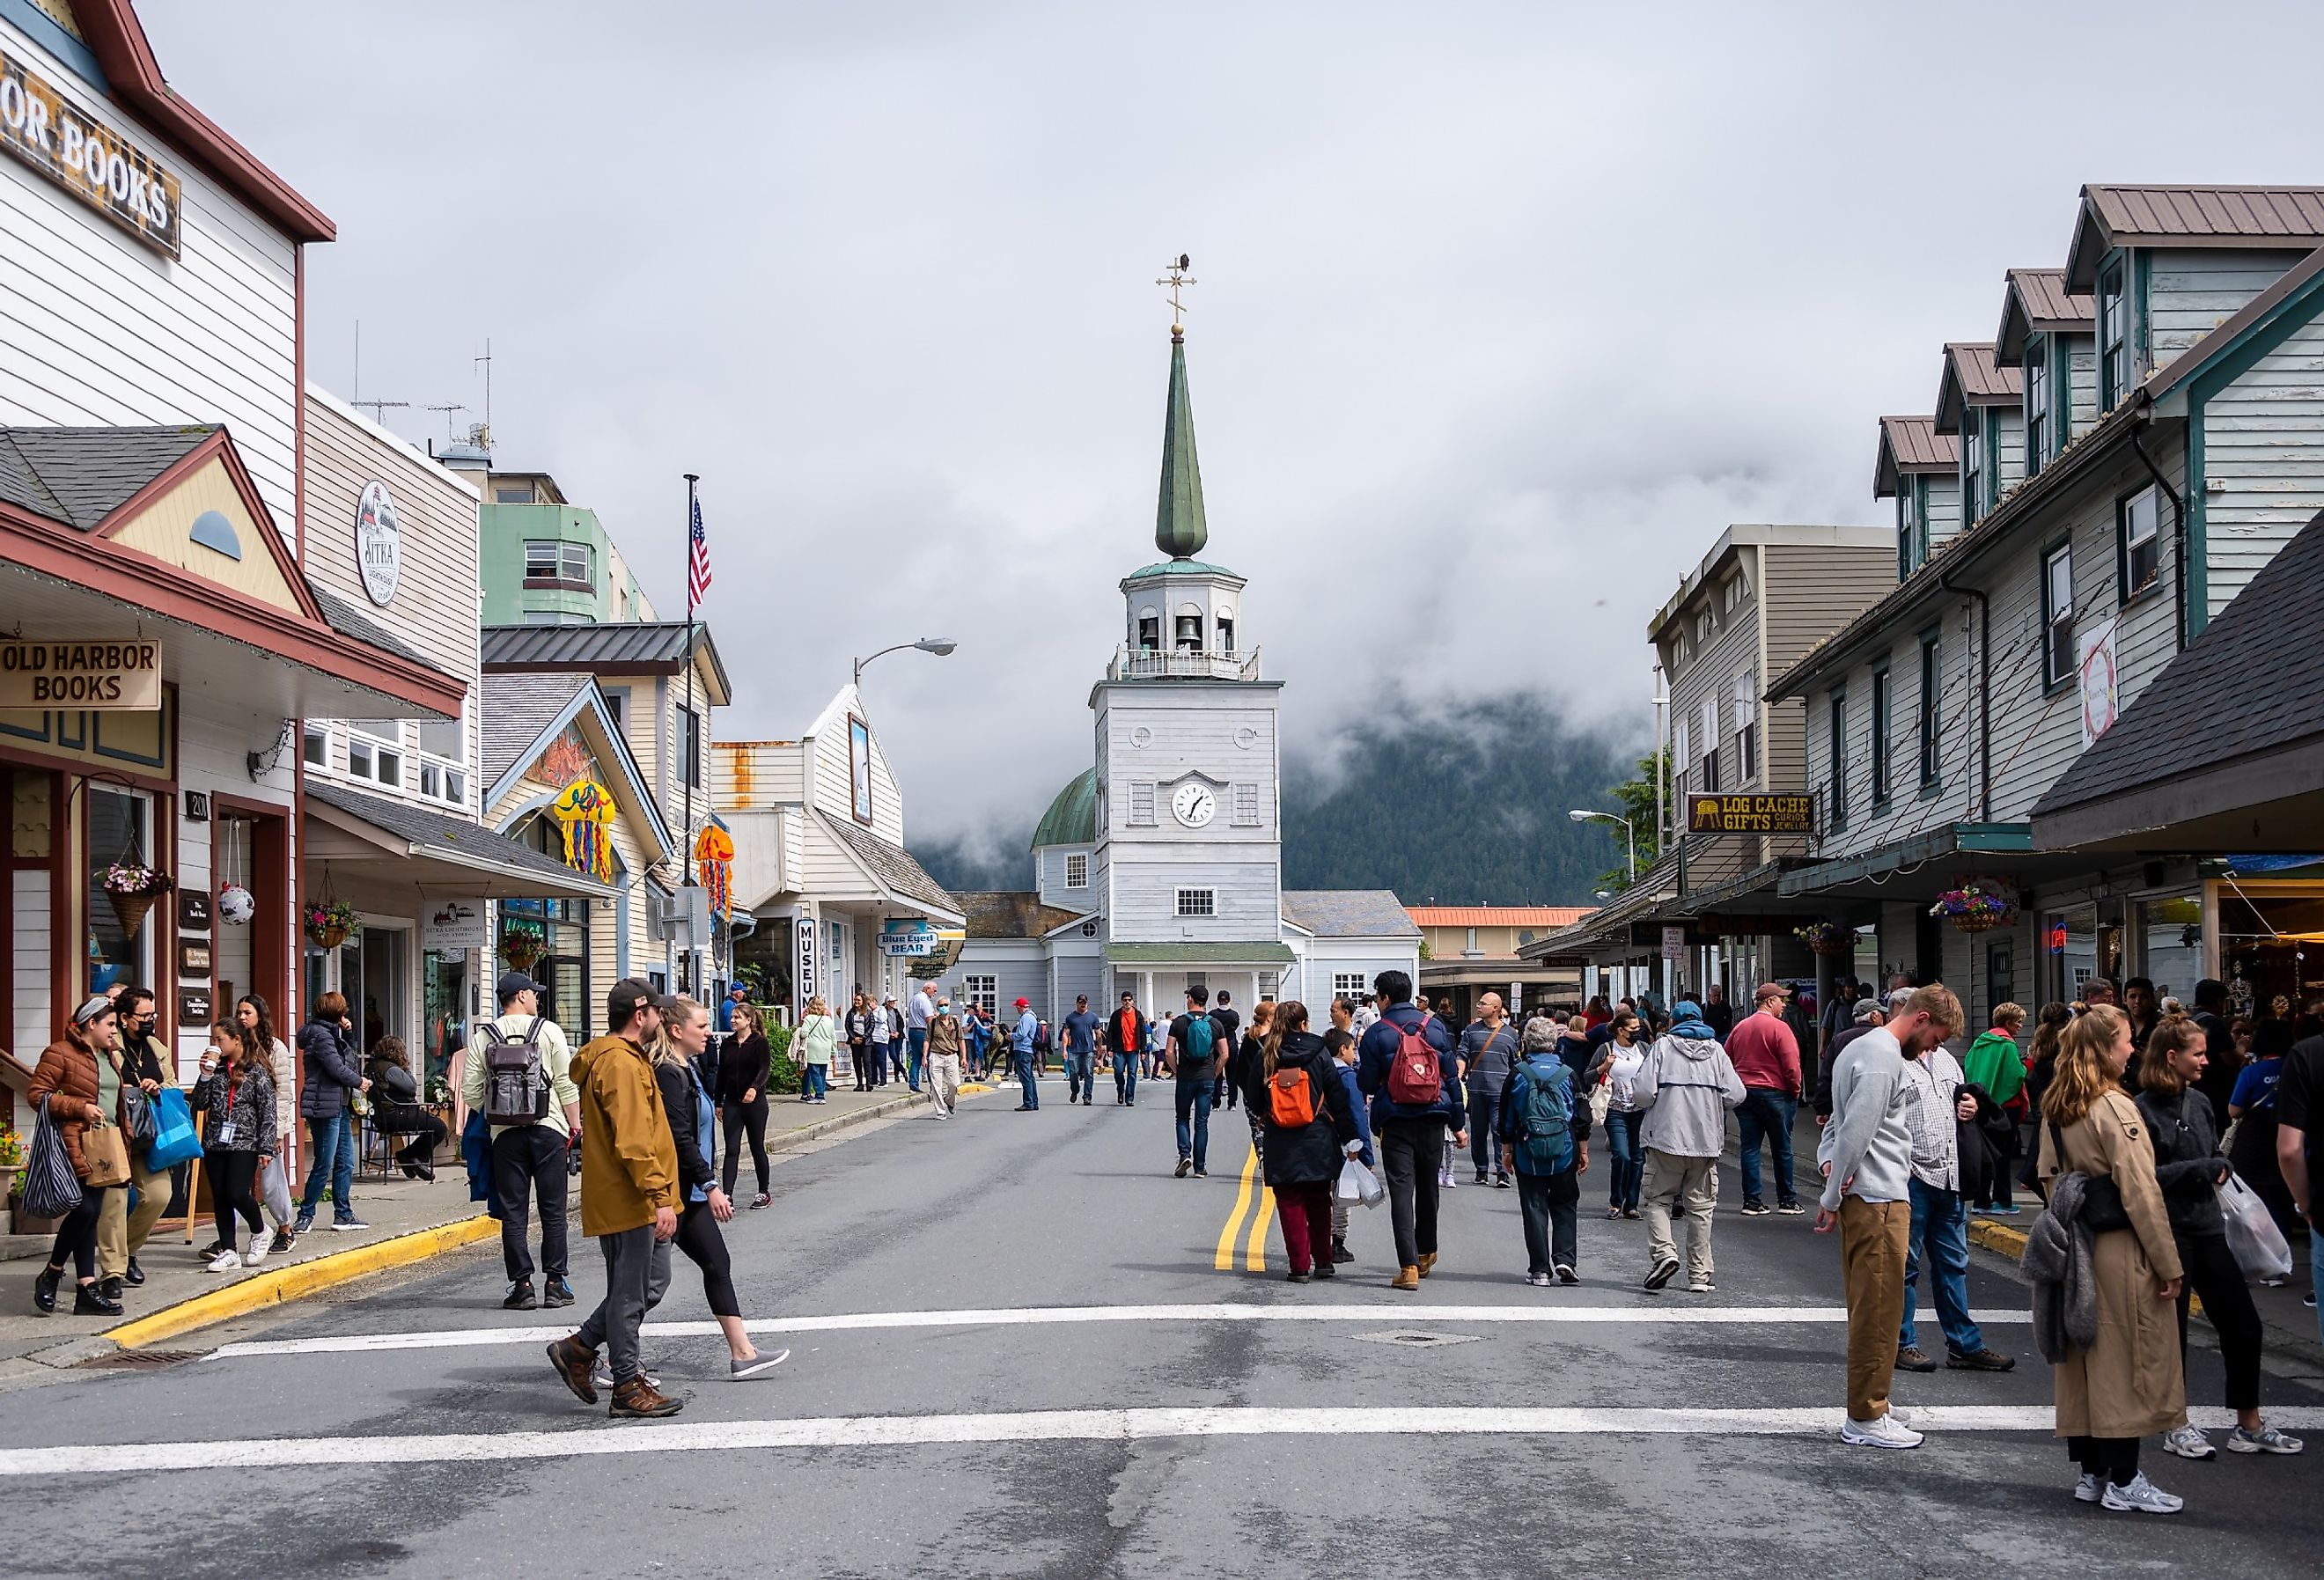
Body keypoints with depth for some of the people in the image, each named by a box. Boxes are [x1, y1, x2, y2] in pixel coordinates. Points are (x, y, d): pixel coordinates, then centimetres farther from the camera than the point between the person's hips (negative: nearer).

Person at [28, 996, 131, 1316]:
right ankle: (50, 1275, 5)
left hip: (105, 1144, 8)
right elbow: (36, 1093, -10)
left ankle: (87, 1290, 5)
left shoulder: (109, 1056, 20)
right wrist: (80, 1107, -17)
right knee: (85, 1209, -15)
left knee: (91, 1214, 6)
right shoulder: (60, 1053, -6)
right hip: (77, 1144, -8)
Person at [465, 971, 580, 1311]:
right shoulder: (549, 1031, -2)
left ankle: (521, 1285, 4)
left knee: (513, 1212, 6)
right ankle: (556, 1283, 7)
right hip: (549, 1131, -1)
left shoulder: (482, 1038, 2)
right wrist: (574, 1127, 5)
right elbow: (567, 1087, -4)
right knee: (553, 1210, 6)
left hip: (505, 1133, 1)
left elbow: (470, 1092, 0)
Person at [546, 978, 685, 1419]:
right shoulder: (620, 1064, -18)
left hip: (632, 1200, 11)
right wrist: (660, 1196, -26)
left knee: (651, 1283, 16)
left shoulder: (628, 1059, 17)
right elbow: (633, 1140, -24)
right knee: (630, 1294, -3)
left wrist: (659, 1194, 25)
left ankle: (579, 1349, 22)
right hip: (629, 1200, -11)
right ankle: (628, 1387, 5)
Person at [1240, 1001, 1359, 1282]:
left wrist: (1263, 1116, 28)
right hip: (1318, 1143, 0)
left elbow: (1253, 1100, 5)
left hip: (1281, 1144, 0)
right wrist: (1350, 1138, 3)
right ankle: (1323, 1261, 18)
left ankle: (1300, 1266, 2)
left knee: (1290, 1205, 5)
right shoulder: (1319, 1053, -4)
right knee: (1319, 1202, 14)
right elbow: (1338, 1098, -2)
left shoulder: (1266, 1058, -3)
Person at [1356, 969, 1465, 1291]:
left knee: (1401, 1191, -4)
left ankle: (1409, 1267, -12)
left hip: (1396, 1122, -4)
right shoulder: (1435, 1026, 4)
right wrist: (1458, 1123, 13)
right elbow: (1452, 1076, 7)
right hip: (1433, 1120, 4)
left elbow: (1366, 1085, -5)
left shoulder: (1376, 1033, -7)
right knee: (1427, 1187, 19)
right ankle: (1426, 1255, 34)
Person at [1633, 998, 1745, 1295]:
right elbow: (1735, 1095, 0)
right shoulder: (1716, 1050, 6)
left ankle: (1663, 1252, -14)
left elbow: (1643, 1092, -11)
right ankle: (1699, 1276, 9)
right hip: (1707, 1140, 2)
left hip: (1667, 1137, -2)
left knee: (1658, 1198, 8)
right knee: (1700, 1206, 9)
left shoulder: (1663, 1046, -2)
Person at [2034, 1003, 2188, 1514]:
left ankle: (2092, 1472, 20)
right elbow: (2142, 1194, -17)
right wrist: (2169, 1265, -13)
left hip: (2076, 1246, 8)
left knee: (2086, 1357, 13)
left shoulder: (2054, 1111, 7)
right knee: (2127, 1362, 0)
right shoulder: (2116, 1110, -17)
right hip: (2122, 1251, -8)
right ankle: (2123, 1483, 4)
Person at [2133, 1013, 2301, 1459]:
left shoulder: (2199, 1102, 8)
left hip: (2206, 1227, 7)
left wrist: (2219, 1168, 0)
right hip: (2168, 1233, -7)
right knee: (2170, 1330, 5)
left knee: (2242, 1324, 8)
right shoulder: (2143, 1109, -13)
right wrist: (2199, 1169, -17)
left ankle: (2249, 1425, 21)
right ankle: (2177, 1427, 18)